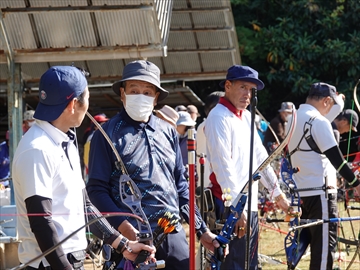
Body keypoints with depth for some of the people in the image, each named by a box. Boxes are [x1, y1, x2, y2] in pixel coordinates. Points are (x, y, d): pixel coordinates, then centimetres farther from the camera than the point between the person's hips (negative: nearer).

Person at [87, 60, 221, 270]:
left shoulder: (168, 132, 14)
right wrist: (124, 226, -19)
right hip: (133, 237, -5)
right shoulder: (108, 134, -2)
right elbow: (97, 189, -6)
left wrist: (202, 229, 13)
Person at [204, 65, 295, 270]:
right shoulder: (219, 118, -11)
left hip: (250, 205, 9)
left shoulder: (246, 117, 16)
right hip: (231, 207, -9)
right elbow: (223, 166, -18)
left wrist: (278, 194, 24)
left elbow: (261, 158, 23)